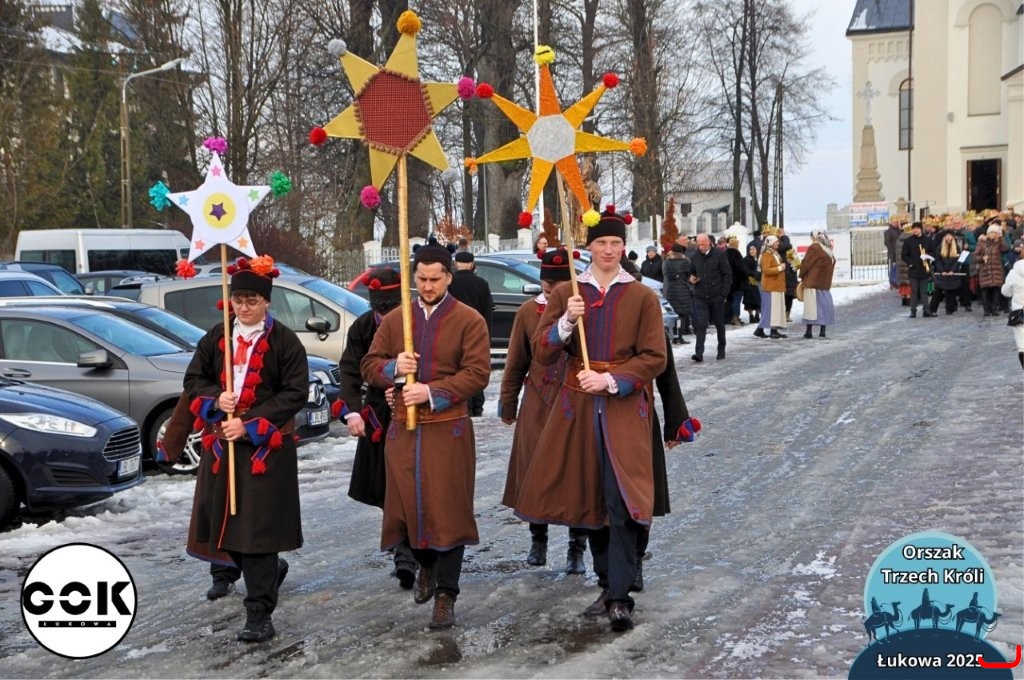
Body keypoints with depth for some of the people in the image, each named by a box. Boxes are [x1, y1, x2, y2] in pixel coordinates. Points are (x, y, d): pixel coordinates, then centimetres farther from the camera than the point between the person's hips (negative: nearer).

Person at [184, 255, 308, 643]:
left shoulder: (284, 341, -6)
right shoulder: (216, 338, 9)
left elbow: (296, 393, -9)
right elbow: (194, 379, 14)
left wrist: (251, 425, -16)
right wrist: (215, 399, -9)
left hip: (266, 447, -5)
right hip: (221, 444, 5)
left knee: (259, 524, -8)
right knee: (225, 520, 11)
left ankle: (259, 614, -3)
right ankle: (271, 571, 39)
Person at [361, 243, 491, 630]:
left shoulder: (469, 321, -1)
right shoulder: (394, 320, 11)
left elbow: (477, 373, -8)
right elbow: (369, 366, 12)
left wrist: (433, 392, -18)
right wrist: (394, 368, -10)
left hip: (448, 430, -3)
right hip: (402, 429, 4)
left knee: (448, 509, -2)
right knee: (407, 505, 7)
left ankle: (446, 595, 6)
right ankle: (426, 565, 36)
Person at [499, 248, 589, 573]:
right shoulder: (528, 311, 2)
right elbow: (516, 362, 10)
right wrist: (507, 402, 13)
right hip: (537, 407, 2)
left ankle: (576, 549, 15)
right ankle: (538, 540, 26)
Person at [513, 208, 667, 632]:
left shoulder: (642, 297, 1)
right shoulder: (564, 294, 7)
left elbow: (653, 359, -3)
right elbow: (542, 354, 1)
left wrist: (611, 380, -15)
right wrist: (566, 322, -17)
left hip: (624, 409, -3)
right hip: (578, 407, 3)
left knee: (622, 502, -12)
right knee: (590, 499, 9)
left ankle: (619, 597, -12)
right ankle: (608, 586, 21)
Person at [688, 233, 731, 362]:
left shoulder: (719, 255, -4)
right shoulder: (694, 257, 6)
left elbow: (727, 275, -4)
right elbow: (691, 273, 20)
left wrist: (724, 293, -10)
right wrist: (691, 280, -4)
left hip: (717, 296, -2)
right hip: (700, 297, 2)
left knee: (720, 324, 11)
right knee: (700, 324, -8)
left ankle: (721, 350, 25)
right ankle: (699, 353, -13)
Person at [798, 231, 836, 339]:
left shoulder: (813, 248, -10)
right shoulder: (829, 251, 11)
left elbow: (806, 264, -8)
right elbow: (831, 266, 11)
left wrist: (802, 275, 6)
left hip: (812, 282, -7)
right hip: (825, 282, 7)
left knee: (811, 306, -4)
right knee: (824, 304, 9)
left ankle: (809, 331, -5)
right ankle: (822, 331, 8)